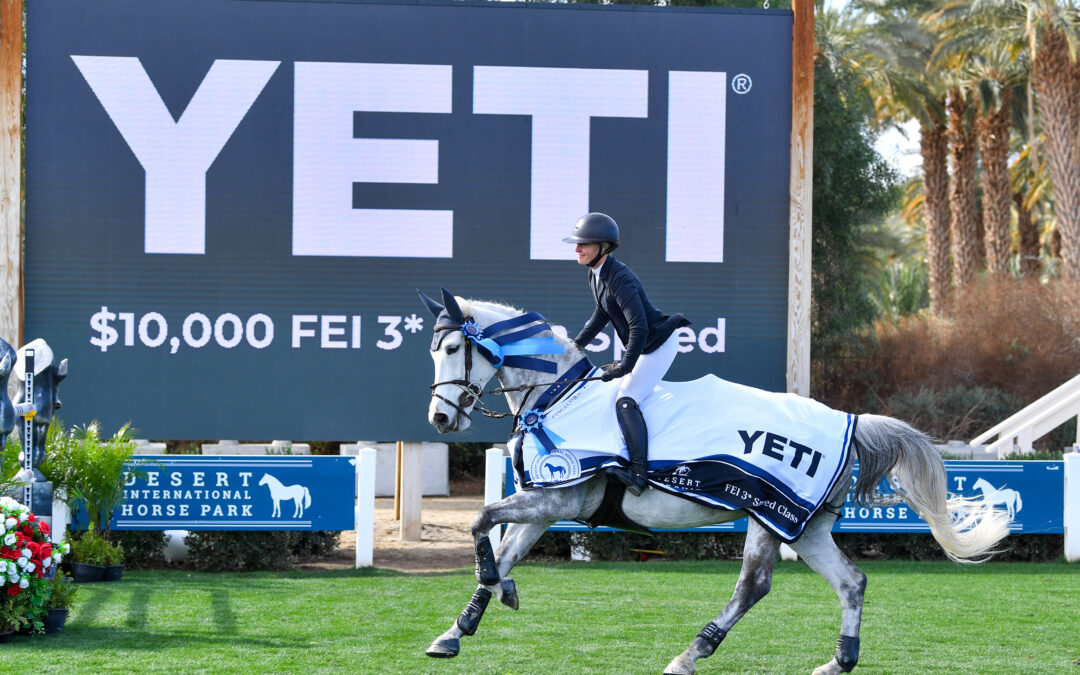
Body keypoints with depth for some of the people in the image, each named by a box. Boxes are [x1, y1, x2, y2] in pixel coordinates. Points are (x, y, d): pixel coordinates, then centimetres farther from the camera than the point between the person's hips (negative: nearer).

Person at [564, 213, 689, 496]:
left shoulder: (620, 279, -27)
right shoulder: (596, 273, 3)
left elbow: (638, 327, -32)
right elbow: (602, 313, 19)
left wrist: (625, 366, -33)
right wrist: (578, 343, 13)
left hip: (660, 344, -11)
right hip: (644, 346, 11)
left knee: (626, 400, -20)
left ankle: (639, 473, -28)